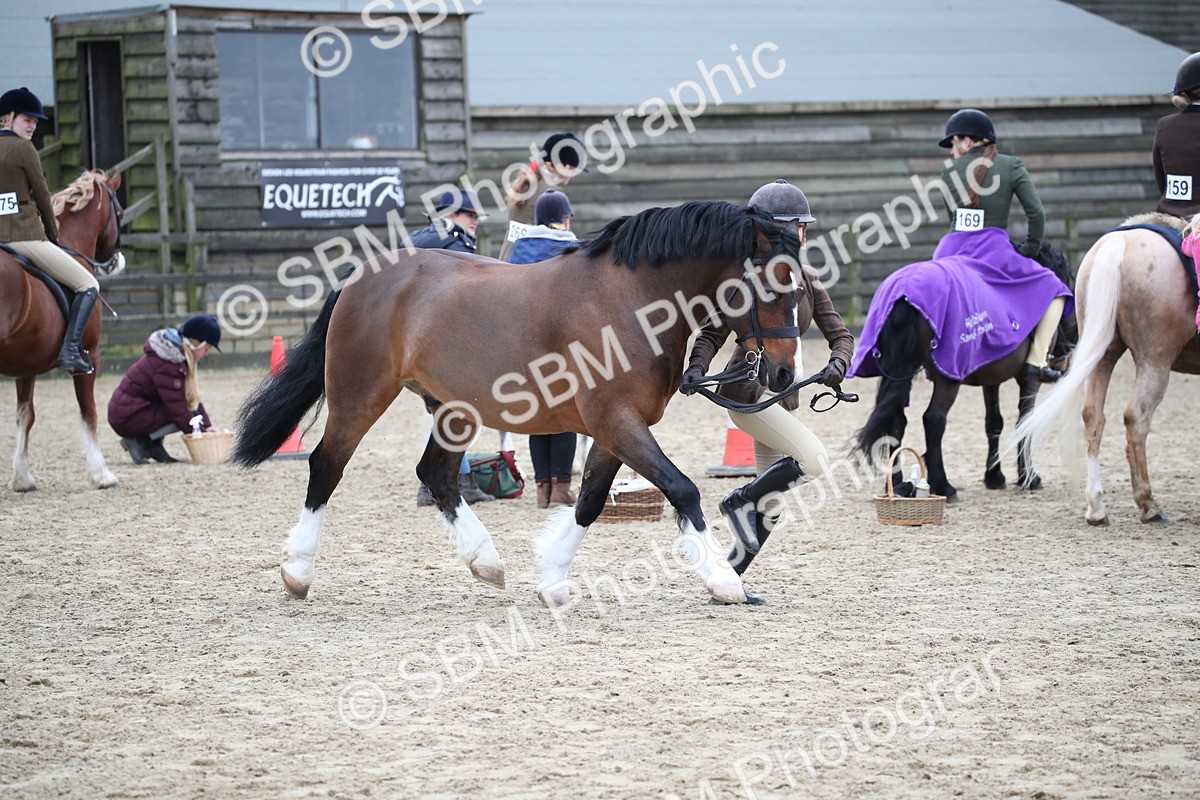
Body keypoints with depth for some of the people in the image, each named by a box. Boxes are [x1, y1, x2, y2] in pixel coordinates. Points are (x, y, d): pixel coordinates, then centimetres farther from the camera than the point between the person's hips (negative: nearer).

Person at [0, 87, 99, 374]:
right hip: (25, 235, -8)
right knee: (88, 285, -3)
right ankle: (71, 349, -17)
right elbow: (42, 195, -3)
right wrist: (53, 234, 11)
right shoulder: (24, 149, -8)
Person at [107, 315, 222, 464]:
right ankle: (139, 441, -10)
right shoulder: (167, 367, -24)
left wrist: (207, 425, 0)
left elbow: (193, 398, 10)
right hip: (126, 418, -10)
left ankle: (154, 446, 4)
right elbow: (179, 411, -21)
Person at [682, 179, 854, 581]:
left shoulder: (808, 287, 10)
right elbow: (713, 332, -8)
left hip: (783, 396, 7)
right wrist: (697, 366, -27)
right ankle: (741, 501, -6)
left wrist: (837, 363, -19)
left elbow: (840, 334, 4)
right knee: (813, 459, -24)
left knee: (768, 508, 6)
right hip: (747, 392, -7)